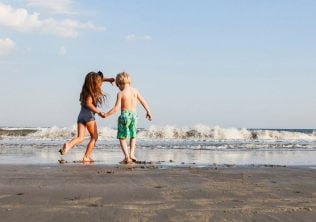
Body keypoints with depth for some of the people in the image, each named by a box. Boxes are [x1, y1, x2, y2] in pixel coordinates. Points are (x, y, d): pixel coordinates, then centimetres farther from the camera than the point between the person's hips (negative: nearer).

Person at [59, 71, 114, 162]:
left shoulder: (87, 90, 19)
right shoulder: (91, 93, -6)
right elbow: (88, 104, -19)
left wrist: (108, 79, 34)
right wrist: (98, 112, -15)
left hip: (81, 115, 7)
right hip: (89, 115, -7)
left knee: (80, 138, 1)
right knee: (94, 137, 10)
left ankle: (68, 145, -28)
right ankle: (86, 157, 6)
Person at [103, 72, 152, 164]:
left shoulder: (120, 93, -8)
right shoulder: (135, 91, 4)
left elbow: (116, 108, -12)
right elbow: (143, 101, 9)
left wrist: (106, 114, -3)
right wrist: (148, 112, 20)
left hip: (124, 115, -4)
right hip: (133, 115, 4)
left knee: (122, 138, 6)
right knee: (133, 137, 21)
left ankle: (127, 156, -5)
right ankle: (131, 154, 8)